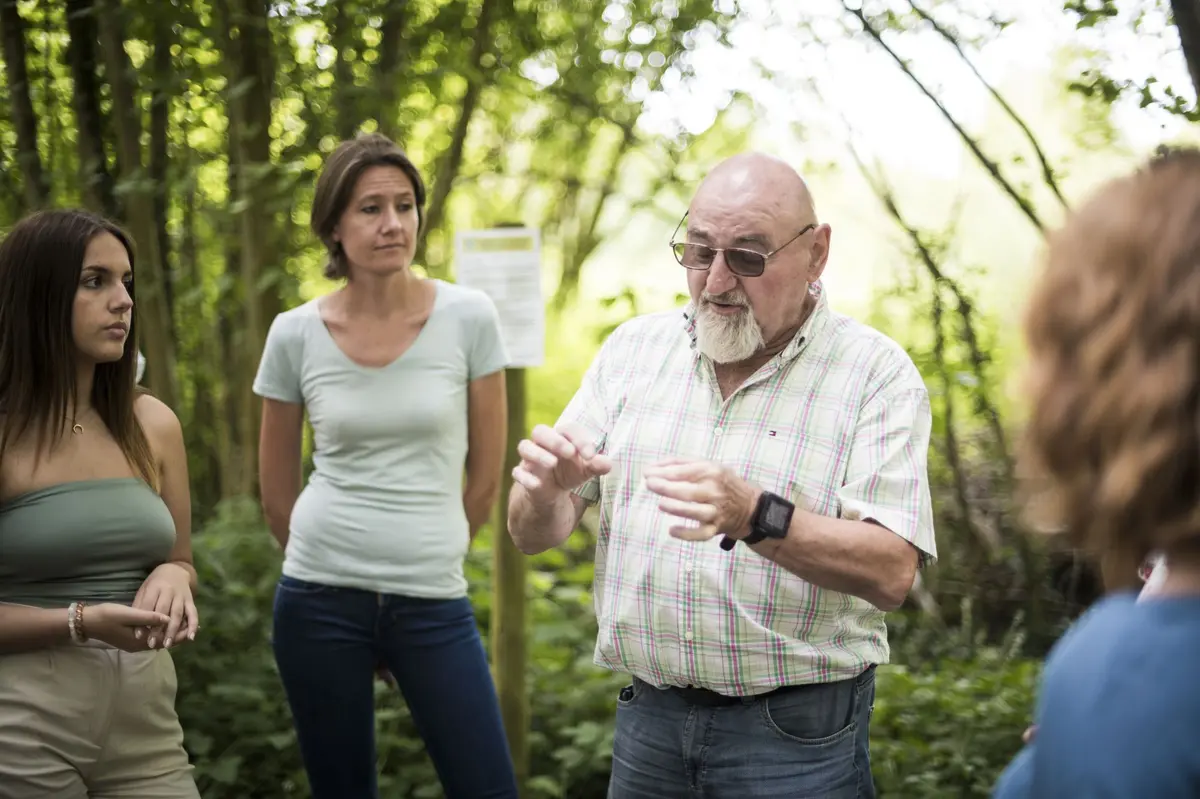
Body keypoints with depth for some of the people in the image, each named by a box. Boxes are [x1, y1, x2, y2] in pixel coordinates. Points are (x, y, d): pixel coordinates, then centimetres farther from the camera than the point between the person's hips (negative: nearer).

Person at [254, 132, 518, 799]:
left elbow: (486, 472, 4)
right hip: (319, 600, 1)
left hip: (433, 603, -1)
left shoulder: (469, 317, -5)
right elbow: (277, 485, 11)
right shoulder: (295, 334, -2)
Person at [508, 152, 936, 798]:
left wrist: (755, 516, -33)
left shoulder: (876, 374, -9)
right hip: (648, 717, 4)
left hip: (797, 741, -4)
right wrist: (546, 490, -20)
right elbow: (533, 535, 3)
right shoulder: (633, 350, 3)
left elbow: (892, 571, -18)